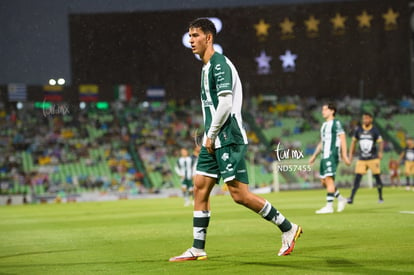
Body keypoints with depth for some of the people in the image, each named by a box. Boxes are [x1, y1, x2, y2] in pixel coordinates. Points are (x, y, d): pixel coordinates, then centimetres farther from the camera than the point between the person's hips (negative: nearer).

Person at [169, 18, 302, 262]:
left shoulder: (219, 64, -13)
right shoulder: (207, 67, 18)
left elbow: (225, 104, -21)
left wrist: (211, 135, -14)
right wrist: (209, 137, 16)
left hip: (228, 139, -10)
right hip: (214, 140, 10)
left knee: (239, 194, -9)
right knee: (200, 188, 5)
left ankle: (288, 229, 3)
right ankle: (198, 249, 8)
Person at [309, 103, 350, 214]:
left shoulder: (336, 123, -3)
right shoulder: (324, 125, 21)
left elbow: (343, 139, -8)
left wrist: (344, 155, -15)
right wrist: (314, 156, 24)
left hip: (332, 155, -9)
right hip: (324, 156, 9)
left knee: (329, 179, -15)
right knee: (323, 181, 7)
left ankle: (329, 206, -17)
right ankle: (341, 199, 21)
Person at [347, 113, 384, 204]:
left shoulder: (374, 130, -5)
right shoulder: (358, 130, 2)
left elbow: (380, 142, -3)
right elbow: (354, 141, 13)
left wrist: (380, 152, -19)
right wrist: (351, 154, 10)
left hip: (373, 158, -1)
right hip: (362, 159, 1)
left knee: (377, 177, 5)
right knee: (357, 177, -8)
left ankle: (380, 197, 20)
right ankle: (351, 198, -11)